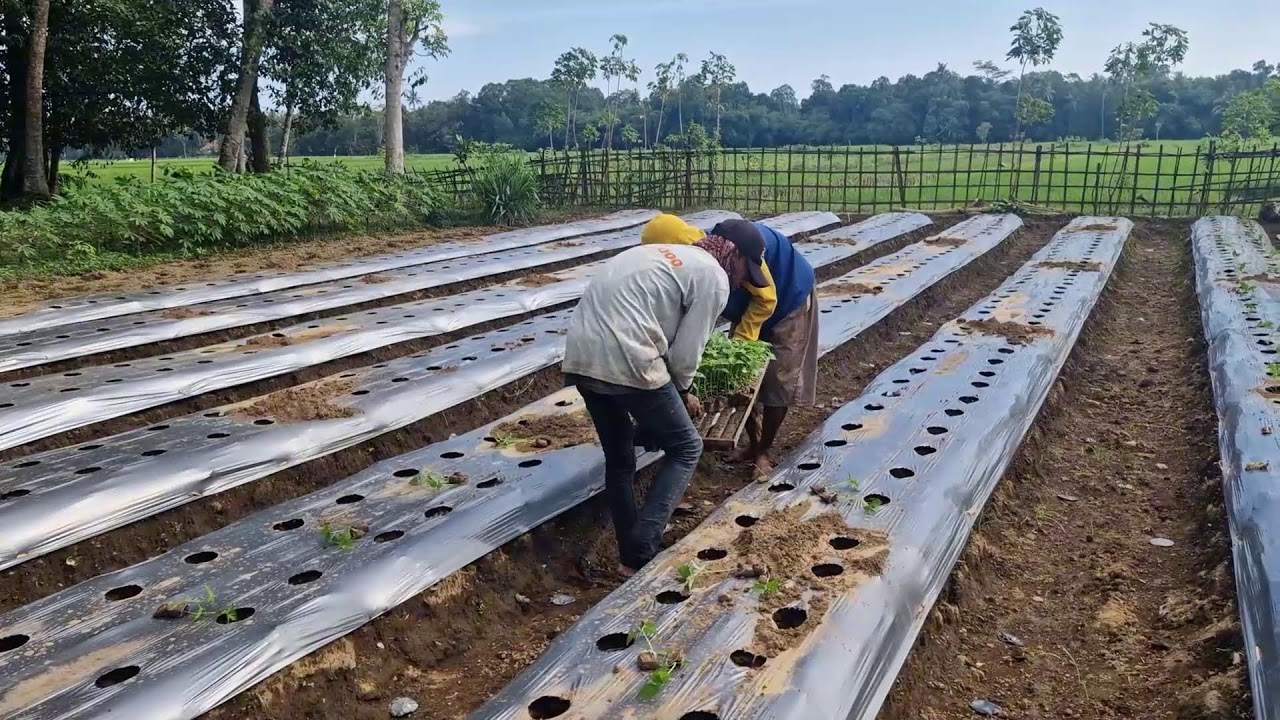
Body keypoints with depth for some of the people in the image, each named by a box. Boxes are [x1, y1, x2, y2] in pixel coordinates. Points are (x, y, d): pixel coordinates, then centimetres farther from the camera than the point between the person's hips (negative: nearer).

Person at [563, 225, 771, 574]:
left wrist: (670, 390, 27)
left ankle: (631, 553, 31)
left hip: (580, 357, 8)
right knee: (686, 449, 9)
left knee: (619, 458, 22)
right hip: (625, 362, -8)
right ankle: (641, 554, 3)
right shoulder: (714, 277, 2)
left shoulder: (665, 253, 28)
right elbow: (685, 352, -1)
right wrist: (682, 392, 20)